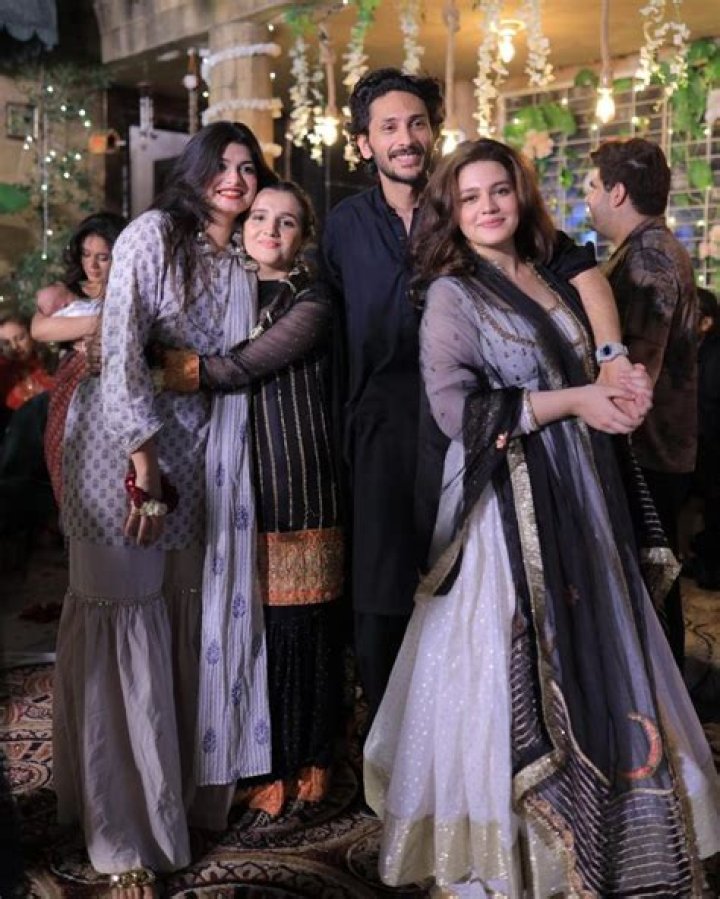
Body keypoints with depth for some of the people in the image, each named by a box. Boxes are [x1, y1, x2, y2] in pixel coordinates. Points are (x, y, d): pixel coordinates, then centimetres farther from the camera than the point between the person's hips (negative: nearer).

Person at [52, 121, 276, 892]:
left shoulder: (243, 262, 12)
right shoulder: (153, 233, -7)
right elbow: (120, 350, -15)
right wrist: (143, 461, -20)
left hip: (200, 454, 6)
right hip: (123, 446, -6)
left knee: (193, 622, 10)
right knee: (127, 626, -2)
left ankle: (182, 786, 27)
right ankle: (125, 834, 10)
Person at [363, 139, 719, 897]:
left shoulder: (552, 281, 14)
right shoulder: (452, 294, -5)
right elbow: (456, 408, -16)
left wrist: (619, 389, 0)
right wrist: (572, 401, -15)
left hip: (577, 497, 6)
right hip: (503, 503, -6)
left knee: (588, 665, 9)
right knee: (508, 675, -1)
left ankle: (592, 830, 24)